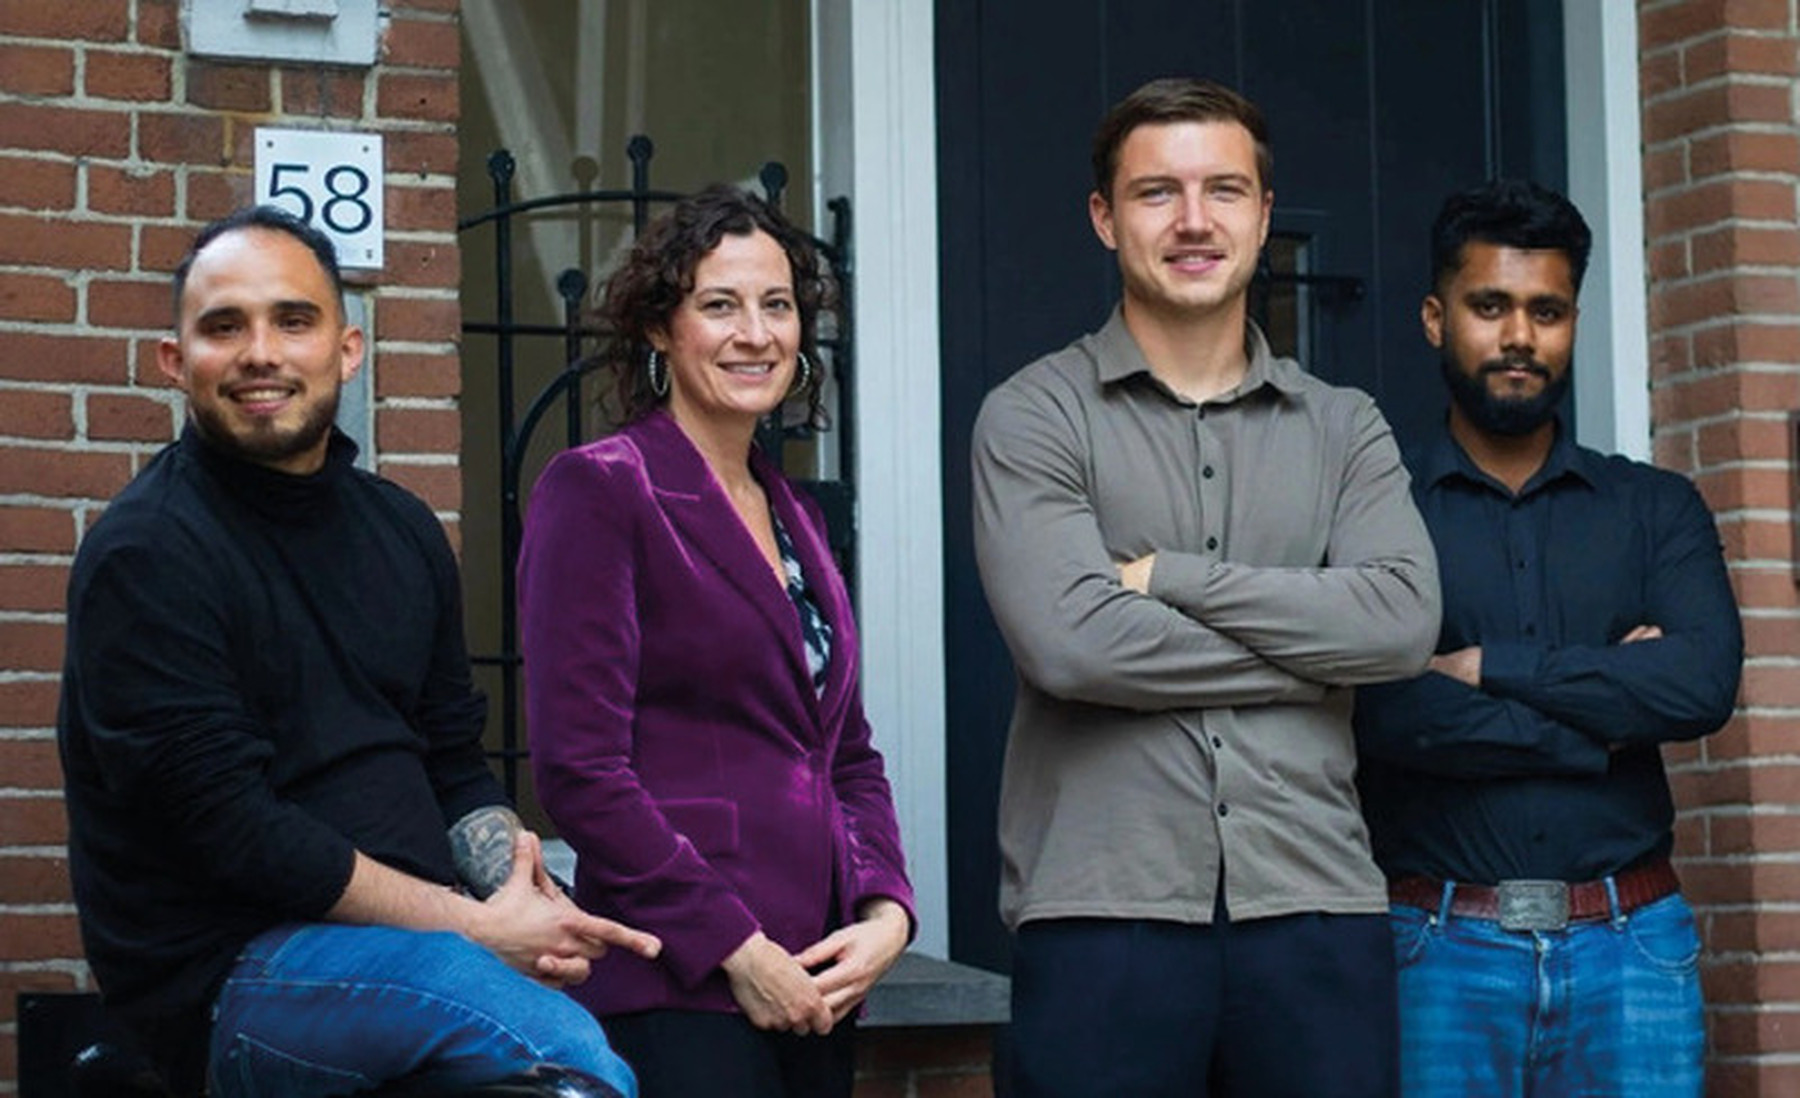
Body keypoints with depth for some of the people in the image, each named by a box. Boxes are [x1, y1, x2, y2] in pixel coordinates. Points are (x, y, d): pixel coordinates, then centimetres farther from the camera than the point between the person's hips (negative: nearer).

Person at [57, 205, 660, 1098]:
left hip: (422, 937, 7)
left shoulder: (400, 529, 16)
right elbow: (233, 831, -15)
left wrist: (516, 888, -4)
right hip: (227, 979, -7)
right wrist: (478, 931, -15)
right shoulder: (150, 555, -7)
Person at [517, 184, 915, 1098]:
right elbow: (580, 767, -12)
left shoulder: (794, 517, 18)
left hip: (817, 988, 7)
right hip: (680, 993, -7)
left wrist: (885, 912, 2)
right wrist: (736, 949, -14)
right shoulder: (597, 490, -5)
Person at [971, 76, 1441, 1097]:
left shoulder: (1344, 428, 13)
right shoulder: (1034, 418, 3)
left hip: (1316, 906, 3)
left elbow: (1404, 619, -4)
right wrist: (1314, 647, -4)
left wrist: (1170, 578, -8)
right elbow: (1069, 639, -12)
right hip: (1104, 911, -2)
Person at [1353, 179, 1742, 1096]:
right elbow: (1383, 712, -13)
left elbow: (1704, 681, -6)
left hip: (1630, 948, 2)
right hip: (1443, 950, -2)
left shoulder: (1654, 509, 12)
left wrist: (1487, 668, -9)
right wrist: (1607, 717, -5)